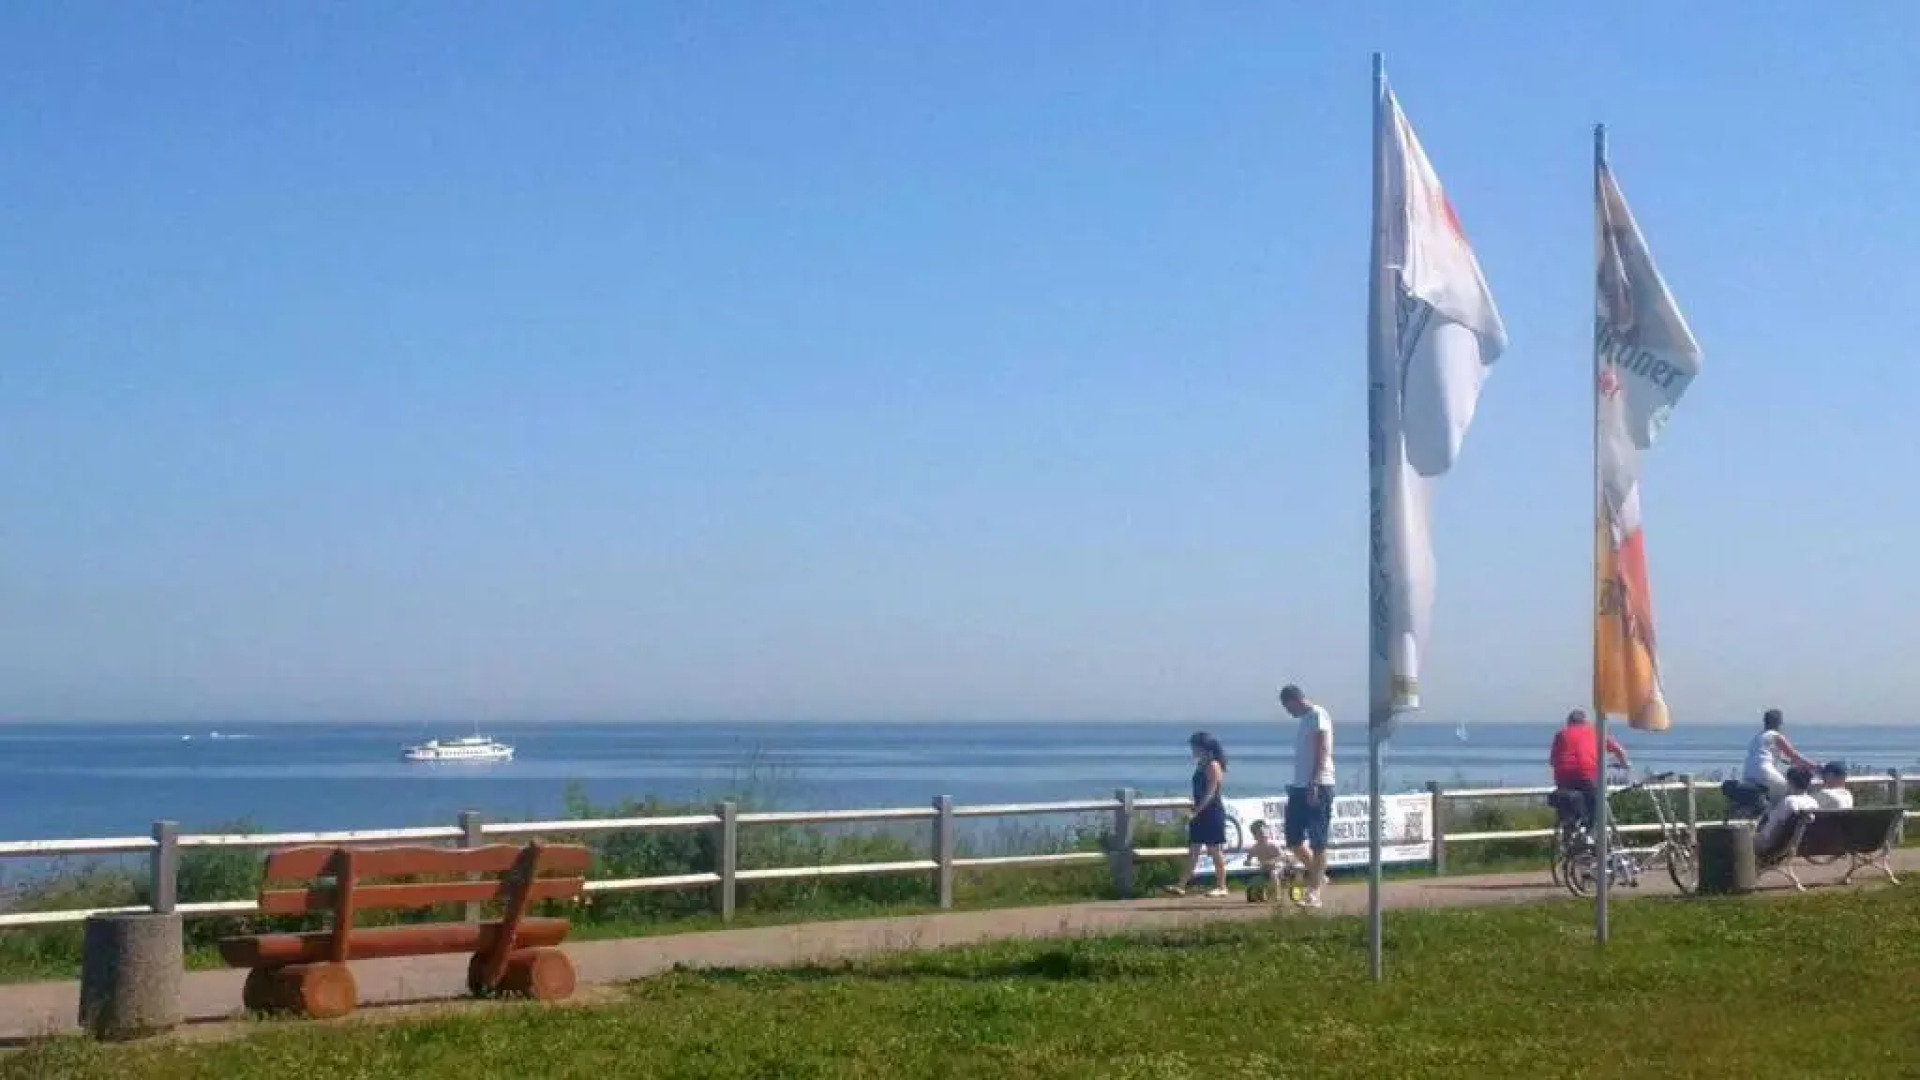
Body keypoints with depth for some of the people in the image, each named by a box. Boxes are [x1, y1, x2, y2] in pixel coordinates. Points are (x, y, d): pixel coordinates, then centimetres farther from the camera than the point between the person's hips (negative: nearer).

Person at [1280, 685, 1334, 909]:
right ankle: (1317, 877, 22)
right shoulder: (1304, 720, 20)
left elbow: (1322, 752, -17)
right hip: (1301, 787, 9)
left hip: (1318, 786, -9)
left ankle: (1314, 893, -6)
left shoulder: (1318, 715, -8)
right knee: (1294, 839, 8)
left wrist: (1313, 784, -23)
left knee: (1318, 841, -6)